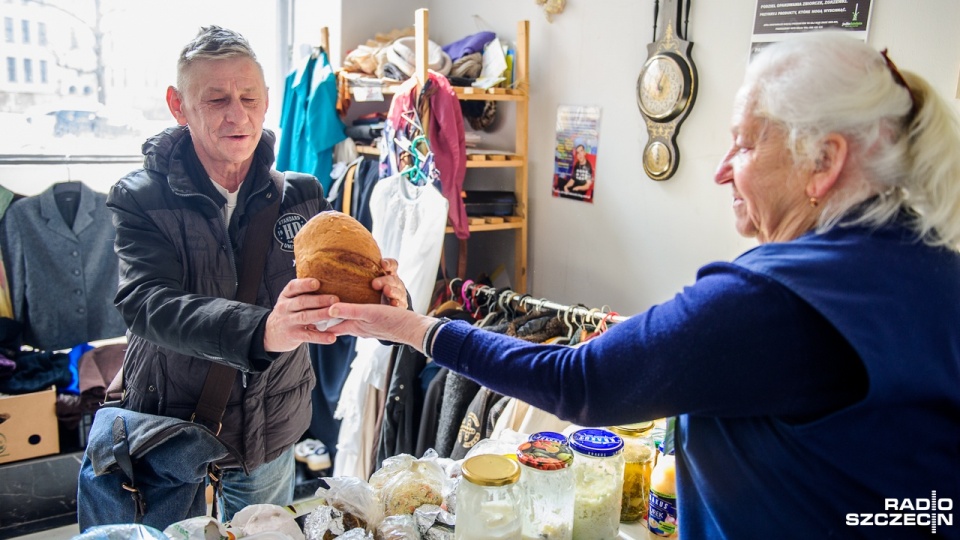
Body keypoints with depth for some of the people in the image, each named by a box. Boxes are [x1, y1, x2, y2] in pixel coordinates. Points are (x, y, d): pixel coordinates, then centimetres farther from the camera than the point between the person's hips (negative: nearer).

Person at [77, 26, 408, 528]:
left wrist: (386, 301, -35)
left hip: (272, 435, 3)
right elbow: (148, 304, -27)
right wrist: (261, 330, -46)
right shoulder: (142, 198, -11)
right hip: (170, 431, -2)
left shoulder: (302, 196, -4)